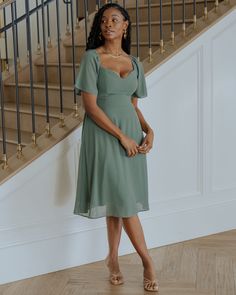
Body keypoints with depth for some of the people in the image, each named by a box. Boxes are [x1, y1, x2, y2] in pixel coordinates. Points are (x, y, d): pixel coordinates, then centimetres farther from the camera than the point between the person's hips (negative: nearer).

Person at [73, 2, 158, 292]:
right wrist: (121, 136, -15)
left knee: (118, 200, 9)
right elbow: (90, 105, -12)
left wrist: (148, 130, -2)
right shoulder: (92, 57, -6)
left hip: (131, 132, 5)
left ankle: (113, 258, 22)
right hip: (104, 135, -5)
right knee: (122, 198, -5)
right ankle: (147, 260, 6)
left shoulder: (135, 63, 10)